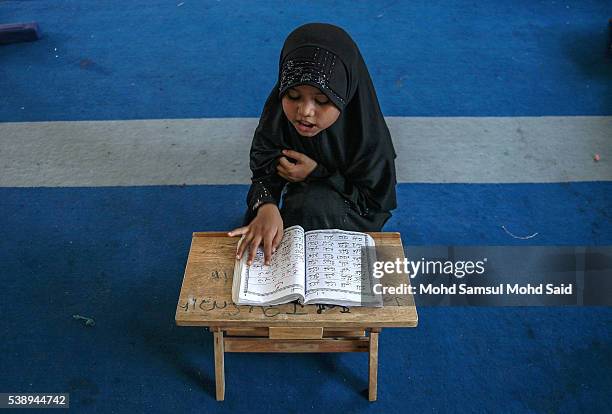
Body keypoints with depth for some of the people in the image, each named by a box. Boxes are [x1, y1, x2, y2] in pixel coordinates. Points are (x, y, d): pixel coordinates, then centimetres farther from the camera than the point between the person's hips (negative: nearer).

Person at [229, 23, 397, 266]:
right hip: (300, 204, 4)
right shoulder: (277, 114, -21)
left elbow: (375, 202, -16)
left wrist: (317, 174, -26)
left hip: (351, 218, -3)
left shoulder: (369, 135, -28)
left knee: (313, 203, -32)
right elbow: (264, 175, -16)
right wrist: (267, 208, -40)